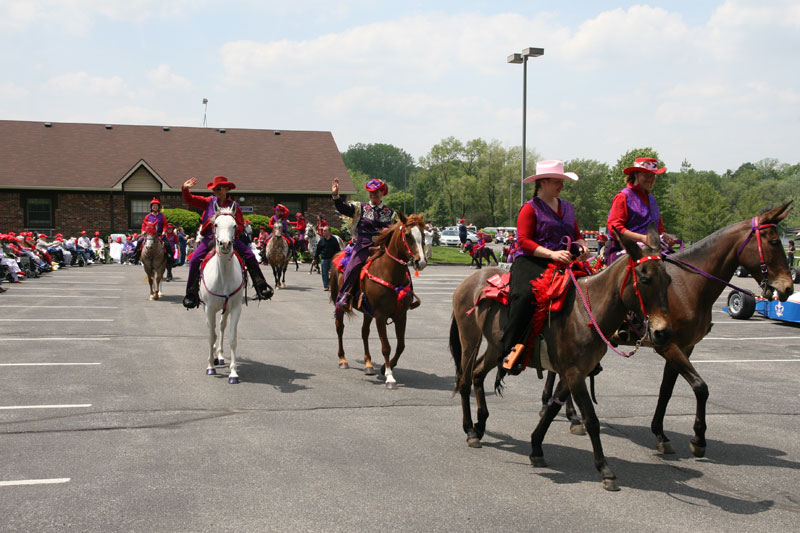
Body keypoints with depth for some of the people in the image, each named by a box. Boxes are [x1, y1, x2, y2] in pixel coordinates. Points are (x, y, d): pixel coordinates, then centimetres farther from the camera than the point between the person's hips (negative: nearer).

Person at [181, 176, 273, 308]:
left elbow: (240, 225, 7)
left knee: (250, 256, -17)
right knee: (195, 259, -19)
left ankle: (261, 287, -10)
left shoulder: (234, 206, 9)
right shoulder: (209, 202, 12)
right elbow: (189, 200, 9)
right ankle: (191, 293, -6)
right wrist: (185, 189, -10)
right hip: (210, 238, 1)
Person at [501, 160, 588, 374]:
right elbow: (524, 241, -10)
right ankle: (512, 348, -29)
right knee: (525, 294, -34)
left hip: (561, 263, 6)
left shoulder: (567, 207, 20)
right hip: (530, 262, -6)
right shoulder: (530, 208, 0)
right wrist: (552, 254, -22)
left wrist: (581, 246, 3)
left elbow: (576, 236, 27)